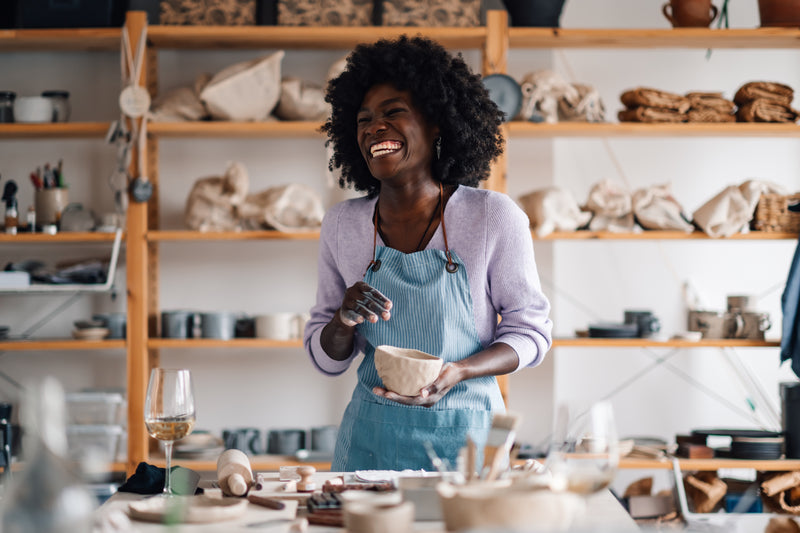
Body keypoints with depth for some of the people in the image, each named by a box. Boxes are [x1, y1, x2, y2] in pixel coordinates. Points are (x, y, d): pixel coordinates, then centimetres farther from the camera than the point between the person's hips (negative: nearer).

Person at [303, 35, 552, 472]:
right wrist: (344, 321, -15)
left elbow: (530, 329, -1)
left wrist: (458, 371, -18)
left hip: (466, 435, -2)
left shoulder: (494, 218, -9)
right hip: (371, 441, 2)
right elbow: (327, 360, 8)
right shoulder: (341, 225, 0)